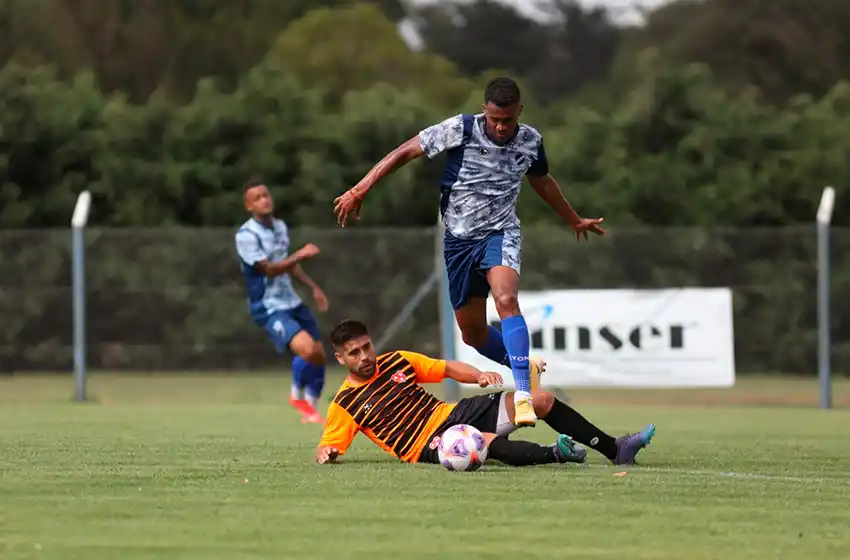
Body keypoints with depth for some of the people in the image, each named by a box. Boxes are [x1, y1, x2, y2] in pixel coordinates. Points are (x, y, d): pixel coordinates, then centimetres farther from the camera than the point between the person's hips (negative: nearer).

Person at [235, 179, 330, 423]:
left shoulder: (280, 226, 9)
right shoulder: (246, 235, -17)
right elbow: (269, 269, -23)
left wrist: (313, 287, 19)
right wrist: (301, 255, -30)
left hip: (291, 301, 8)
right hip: (268, 308, -8)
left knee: (319, 355, 7)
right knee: (306, 348, -26)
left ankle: (310, 409, 25)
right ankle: (297, 395, 2)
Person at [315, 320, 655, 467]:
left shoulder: (396, 362, 10)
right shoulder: (344, 404, -2)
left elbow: (447, 369, 13)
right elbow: (327, 447, -1)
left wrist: (479, 376, -6)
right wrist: (326, 454, -25)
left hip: (452, 414, 7)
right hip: (427, 445, -7)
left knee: (542, 400, -2)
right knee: (487, 441, -41)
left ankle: (615, 450, 1)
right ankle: (555, 454, -54)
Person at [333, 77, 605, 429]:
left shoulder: (530, 141, -2)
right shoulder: (460, 130, -13)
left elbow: (542, 181, 20)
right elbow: (406, 152, -8)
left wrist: (574, 220, 35)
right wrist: (359, 191, -13)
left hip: (500, 233, -1)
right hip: (459, 238, 1)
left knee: (506, 299, -30)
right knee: (473, 334, 5)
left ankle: (523, 393, -36)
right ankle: (525, 366, 33)